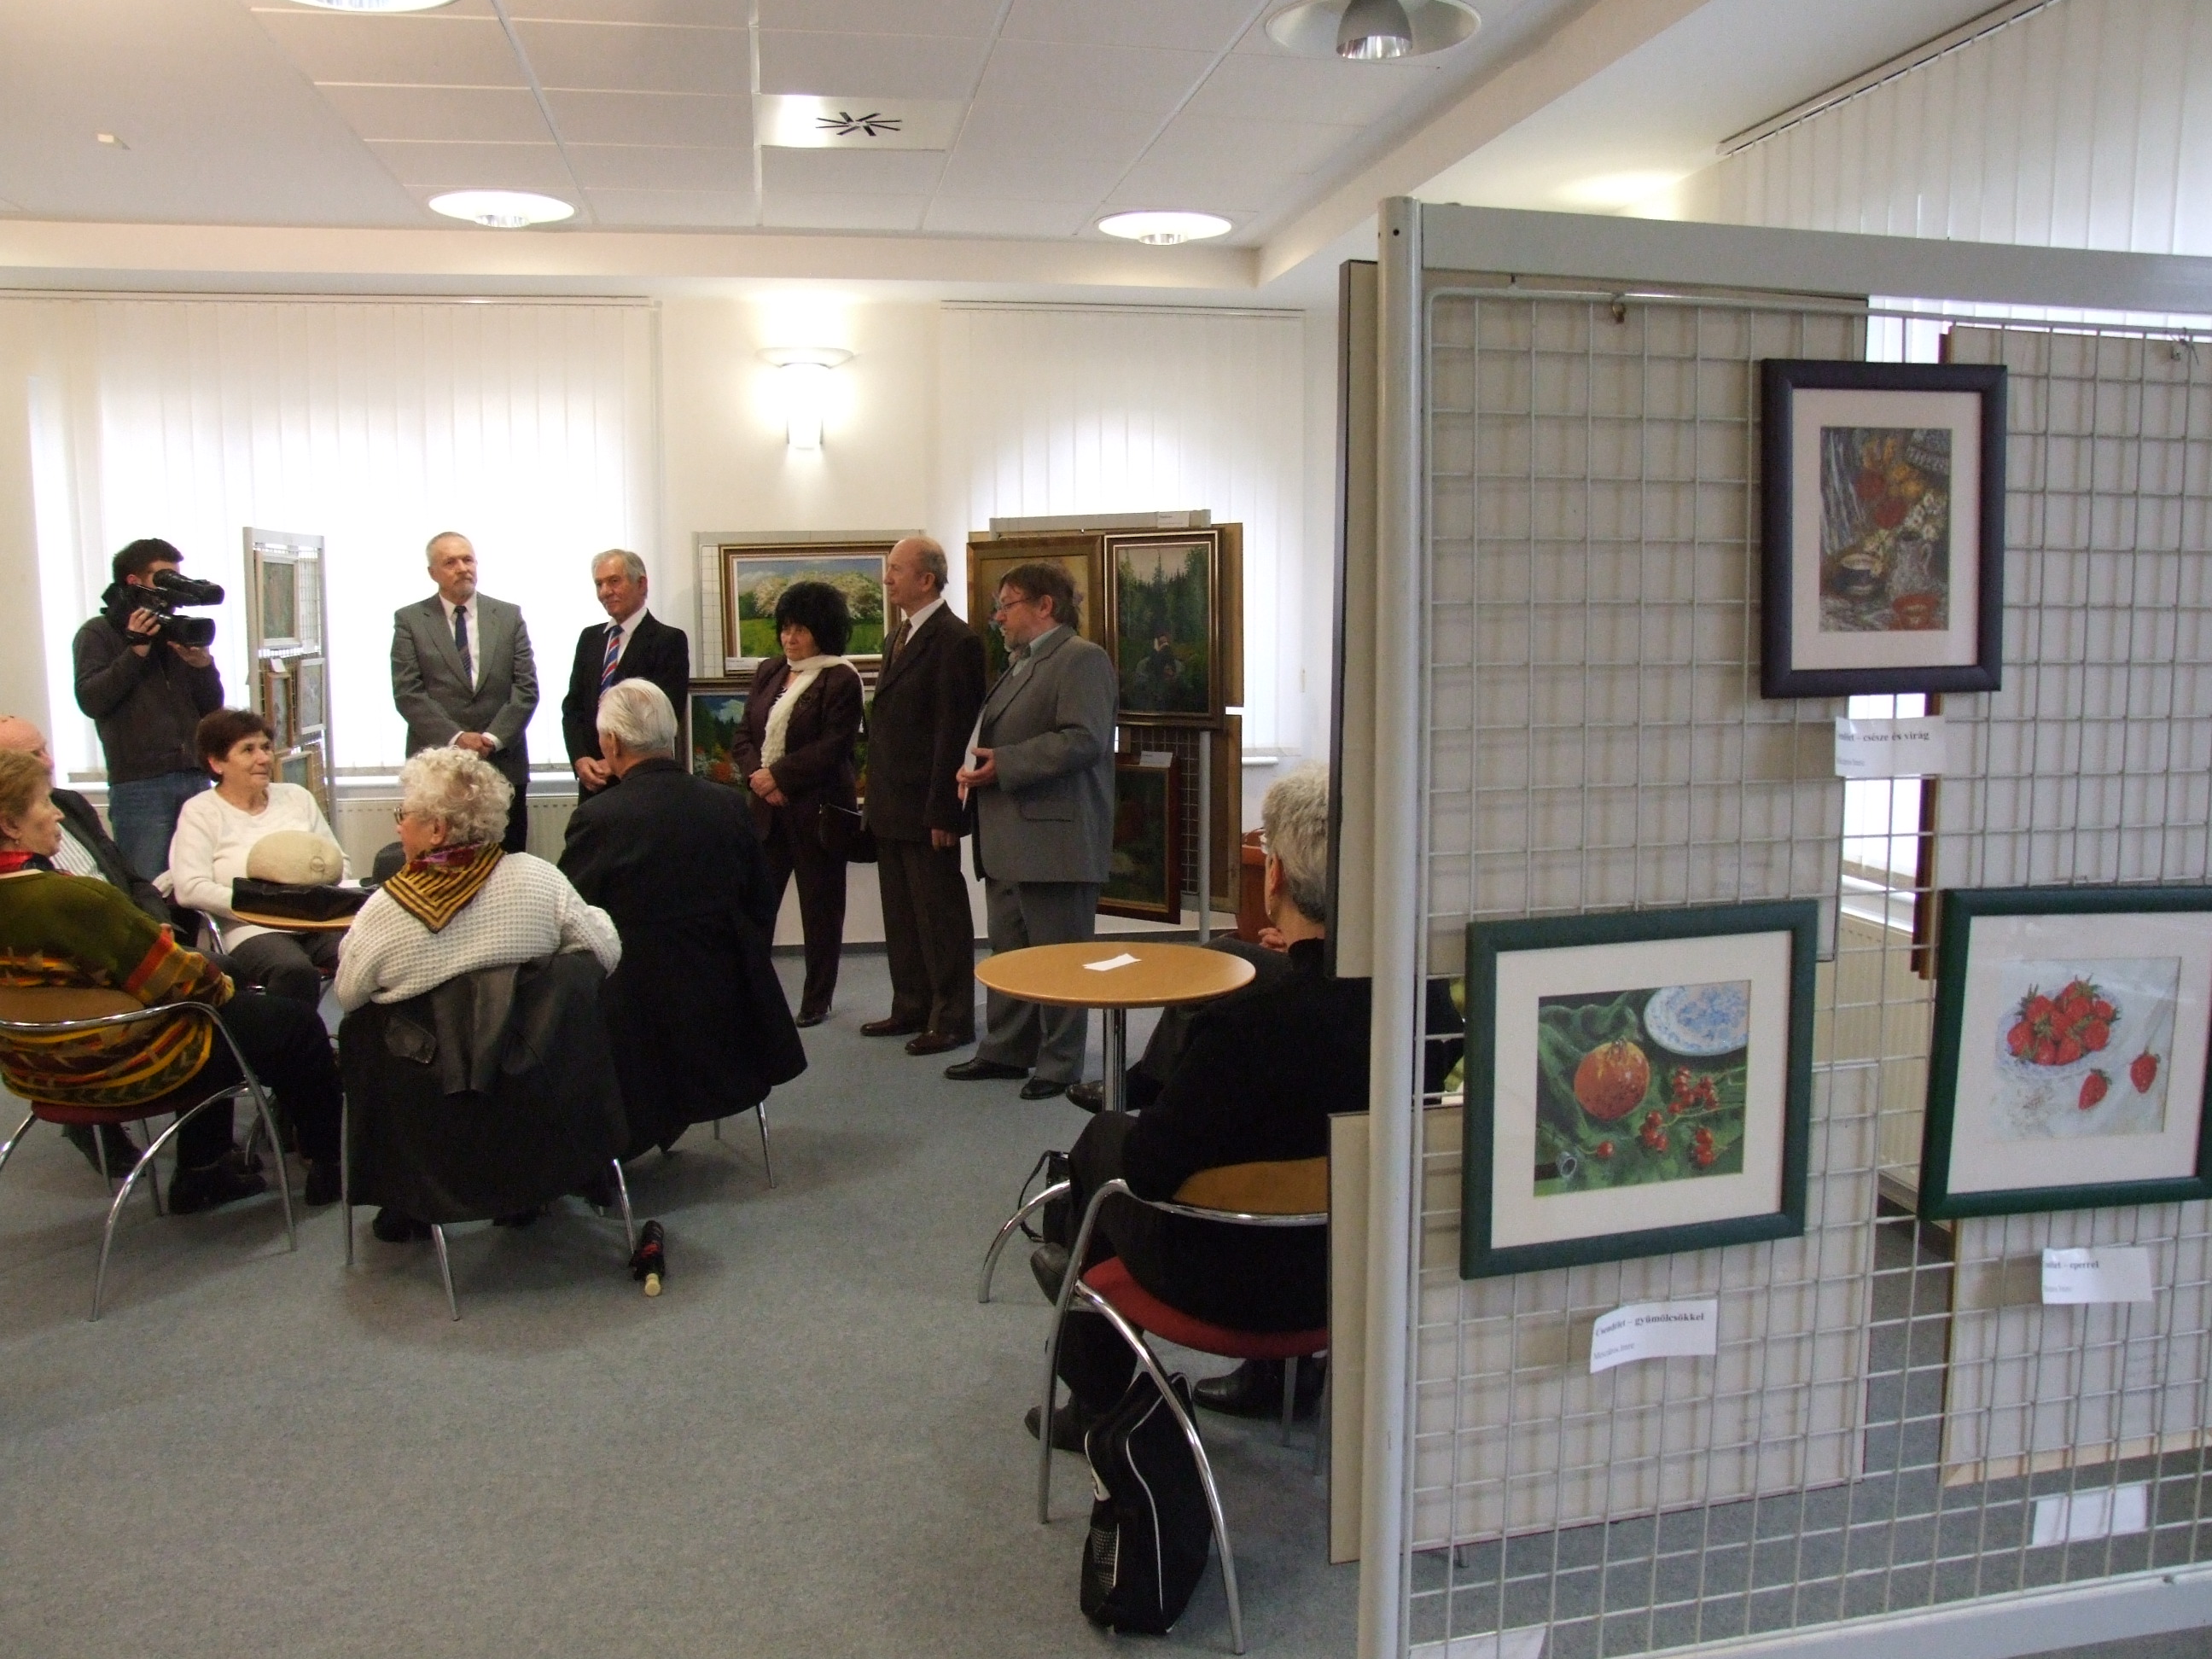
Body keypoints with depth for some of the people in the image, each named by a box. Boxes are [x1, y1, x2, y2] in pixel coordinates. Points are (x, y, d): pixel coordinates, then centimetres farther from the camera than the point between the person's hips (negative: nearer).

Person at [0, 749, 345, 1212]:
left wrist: (152, 938, 10)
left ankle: (201, 1171, 35)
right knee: (297, 1025, 7)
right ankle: (330, 1165, 27)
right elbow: (181, 982, -24)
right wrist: (222, 984, -5)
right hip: (121, 1070, -9)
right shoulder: (69, 899, -32)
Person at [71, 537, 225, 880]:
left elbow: (212, 708, 15)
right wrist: (135, 652, -12)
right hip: (139, 784, -5)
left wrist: (203, 664, -3)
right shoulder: (98, 633, 7)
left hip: (195, 778, 5)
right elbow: (90, 700, -8)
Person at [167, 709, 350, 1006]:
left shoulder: (296, 797, 21)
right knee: (295, 971, -39)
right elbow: (190, 889, -6)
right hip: (252, 932, -4)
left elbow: (340, 864, 21)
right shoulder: (200, 812, 8)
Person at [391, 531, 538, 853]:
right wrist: (456, 738, -14)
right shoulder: (409, 620, 5)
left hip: (503, 763, 2)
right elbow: (407, 694, -3)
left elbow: (526, 688, 3)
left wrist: (492, 738, -9)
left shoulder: (509, 616, 10)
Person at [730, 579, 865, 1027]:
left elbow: (833, 746, -14)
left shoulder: (840, 680, -6)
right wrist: (758, 777, -7)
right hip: (767, 809, 6)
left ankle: (817, 1001, 16)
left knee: (820, 910, 5)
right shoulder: (768, 673, 14)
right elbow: (744, 737, 12)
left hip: (818, 811, -5)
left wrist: (779, 775, -16)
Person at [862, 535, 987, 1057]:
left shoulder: (955, 641, -14)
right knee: (901, 915, 16)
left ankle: (952, 1019, 11)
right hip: (891, 808, 9)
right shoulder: (899, 636, 15)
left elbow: (954, 733, -18)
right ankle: (912, 1008, 27)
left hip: (926, 808, -9)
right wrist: (877, 796, 14)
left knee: (941, 915, 1)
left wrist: (942, 812, -20)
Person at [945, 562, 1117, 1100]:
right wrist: (977, 766, 8)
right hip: (1009, 839, 10)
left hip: (1055, 839, -10)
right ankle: (1006, 1050, 25)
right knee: (1008, 951, 15)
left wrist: (1002, 764, -21)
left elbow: (1084, 739, -22)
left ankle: (1060, 1064, 8)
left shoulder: (1082, 658, -10)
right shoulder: (1019, 663, 22)